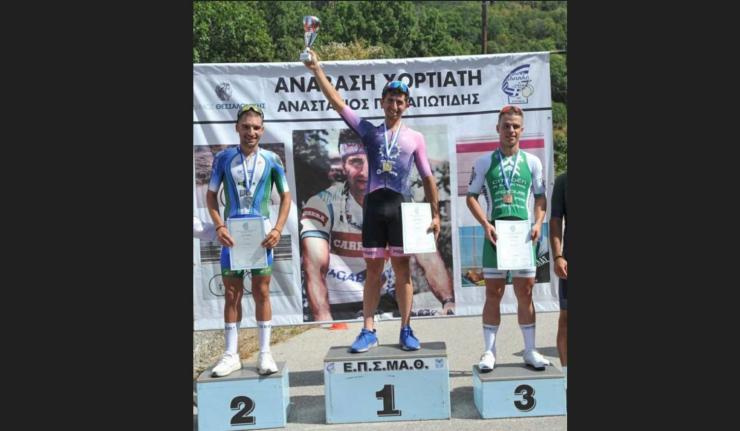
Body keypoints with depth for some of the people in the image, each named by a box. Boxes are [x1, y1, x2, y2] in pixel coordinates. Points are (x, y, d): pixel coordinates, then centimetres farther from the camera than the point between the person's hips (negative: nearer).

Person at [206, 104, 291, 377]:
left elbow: (286, 196, 5)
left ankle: (265, 353, 12)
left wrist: (278, 229, -6)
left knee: (261, 291, 4)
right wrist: (219, 226, -8)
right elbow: (211, 195, 6)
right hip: (232, 233, 1)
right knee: (232, 293, 6)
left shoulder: (271, 159, 0)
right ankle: (231, 355, 14)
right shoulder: (224, 157, 2)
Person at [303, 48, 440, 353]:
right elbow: (337, 103, 6)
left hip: (400, 206, -1)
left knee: (402, 267, 3)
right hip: (373, 205, 1)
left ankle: (406, 330, 11)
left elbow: (427, 178, 10)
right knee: (373, 268, 6)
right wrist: (316, 69, 0)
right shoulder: (369, 131, 11)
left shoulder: (415, 138, 10)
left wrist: (435, 214, 5)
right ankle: (368, 330, 12)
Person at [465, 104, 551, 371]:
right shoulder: (484, 162, 4)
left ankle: (530, 351, 16)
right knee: (493, 293, 3)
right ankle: (489, 351, 12)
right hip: (495, 233, -1)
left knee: (525, 292, 6)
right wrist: (485, 224, -7)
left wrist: (538, 223, -4)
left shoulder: (532, 162, 8)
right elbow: (471, 196, 6)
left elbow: (540, 197, 13)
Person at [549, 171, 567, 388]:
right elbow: (555, 221, 0)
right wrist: (557, 257, -10)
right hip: (569, 259, -2)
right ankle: (565, 370, 11)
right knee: (566, 315, 4)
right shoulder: (563, 180, 4)